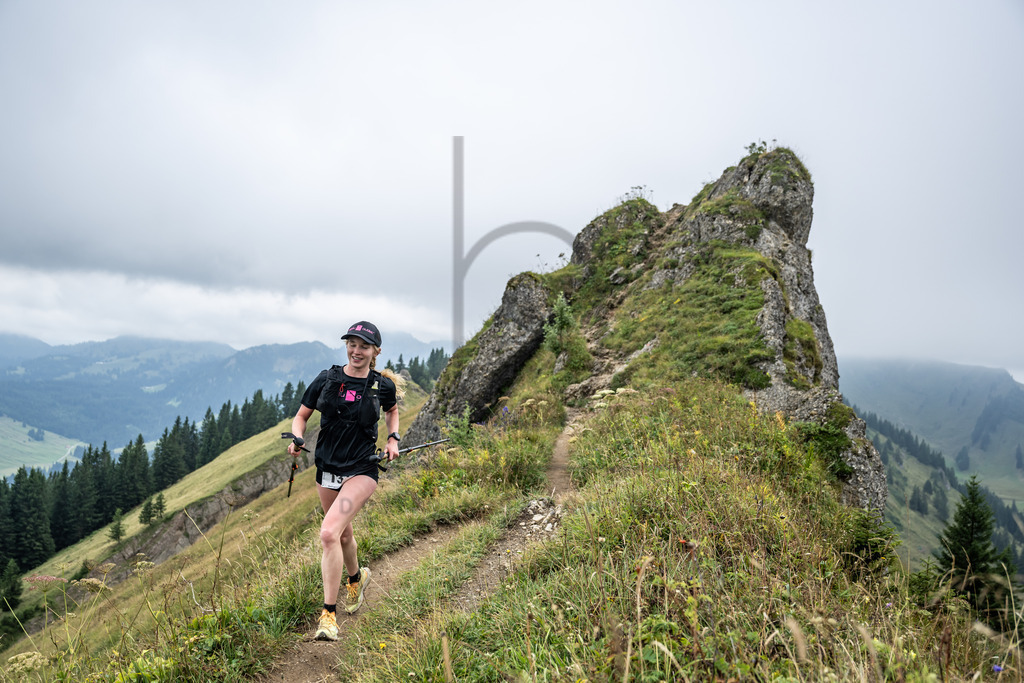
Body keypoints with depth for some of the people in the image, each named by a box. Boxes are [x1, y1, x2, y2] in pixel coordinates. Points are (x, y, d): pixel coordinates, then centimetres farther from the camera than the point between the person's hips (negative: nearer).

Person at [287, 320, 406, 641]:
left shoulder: (382, 386, -5)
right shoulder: (327, 379, -3)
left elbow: (392, 411, 18)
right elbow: (301, 415, 6)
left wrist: (393, 438, 4)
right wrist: (296, 439, -13)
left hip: (361, 470, -4)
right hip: (327, 468, 4)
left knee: (329, 533, -21)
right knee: (343, 533, 21)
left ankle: (329, 615, -9)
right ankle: (356, 577, 53)